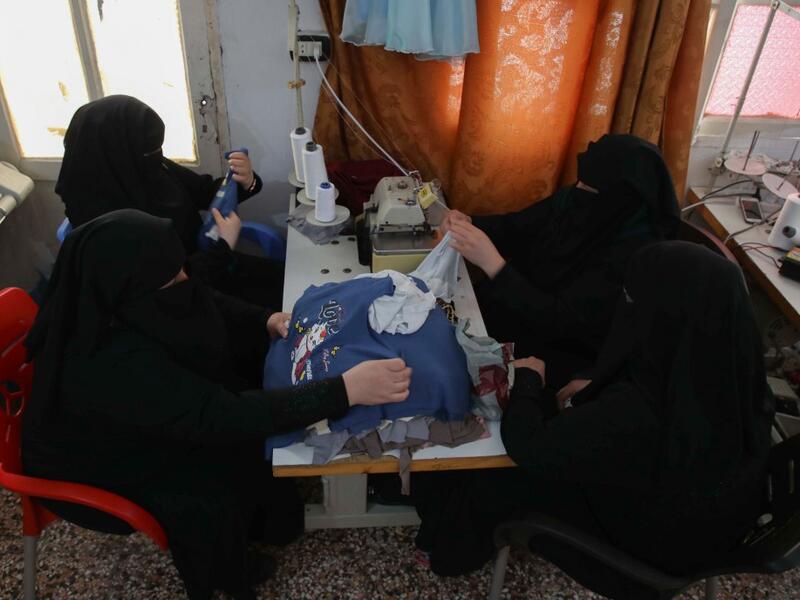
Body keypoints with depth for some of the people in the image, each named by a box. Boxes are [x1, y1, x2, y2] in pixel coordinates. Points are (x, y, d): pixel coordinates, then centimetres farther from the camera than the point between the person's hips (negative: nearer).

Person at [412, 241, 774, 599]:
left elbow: (522, 443, -27)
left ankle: (456, 547, 39)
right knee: (558, 417, 16)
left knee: (504, 475, 7)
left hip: (649, 547, -6)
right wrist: (594, 388, -1)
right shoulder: (734, 364, -22)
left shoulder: (632, 413, -43)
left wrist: (528, 379, -10)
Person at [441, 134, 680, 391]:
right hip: (529, 307, 7)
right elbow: (514, 227, 5)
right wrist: (469, 225, -16)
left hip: (567, 354, -6)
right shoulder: (573, 201, -9)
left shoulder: (635, 252, -29)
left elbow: (561, 321, -33)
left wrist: (491, 263, -40)